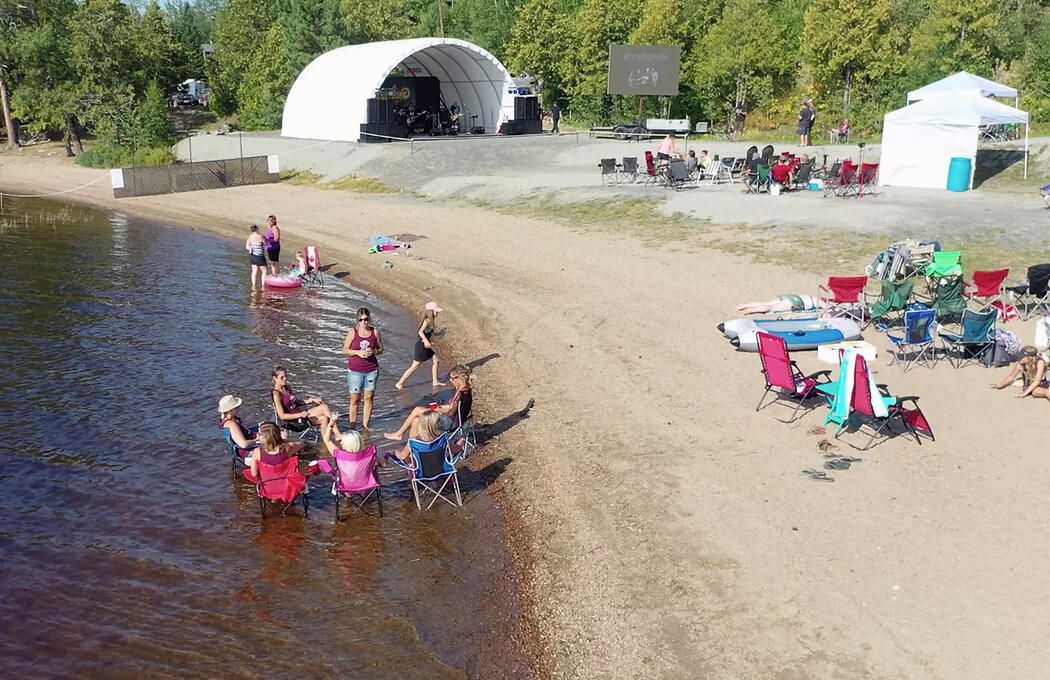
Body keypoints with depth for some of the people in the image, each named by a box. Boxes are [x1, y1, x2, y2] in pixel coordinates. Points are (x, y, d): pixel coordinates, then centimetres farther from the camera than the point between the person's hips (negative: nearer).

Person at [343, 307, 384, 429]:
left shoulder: (375, 331, 1)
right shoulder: (353, 332, -3)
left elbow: (381, 349, 8)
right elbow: (345, 350, 1)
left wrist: (374, 352, -13)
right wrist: (358, 352, -16)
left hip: (372, 370, 2)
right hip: (355, 371, -1)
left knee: (369, 398, 3)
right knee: (355, 399, 1)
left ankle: (365, 425, 12)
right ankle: (352, 425, 9)